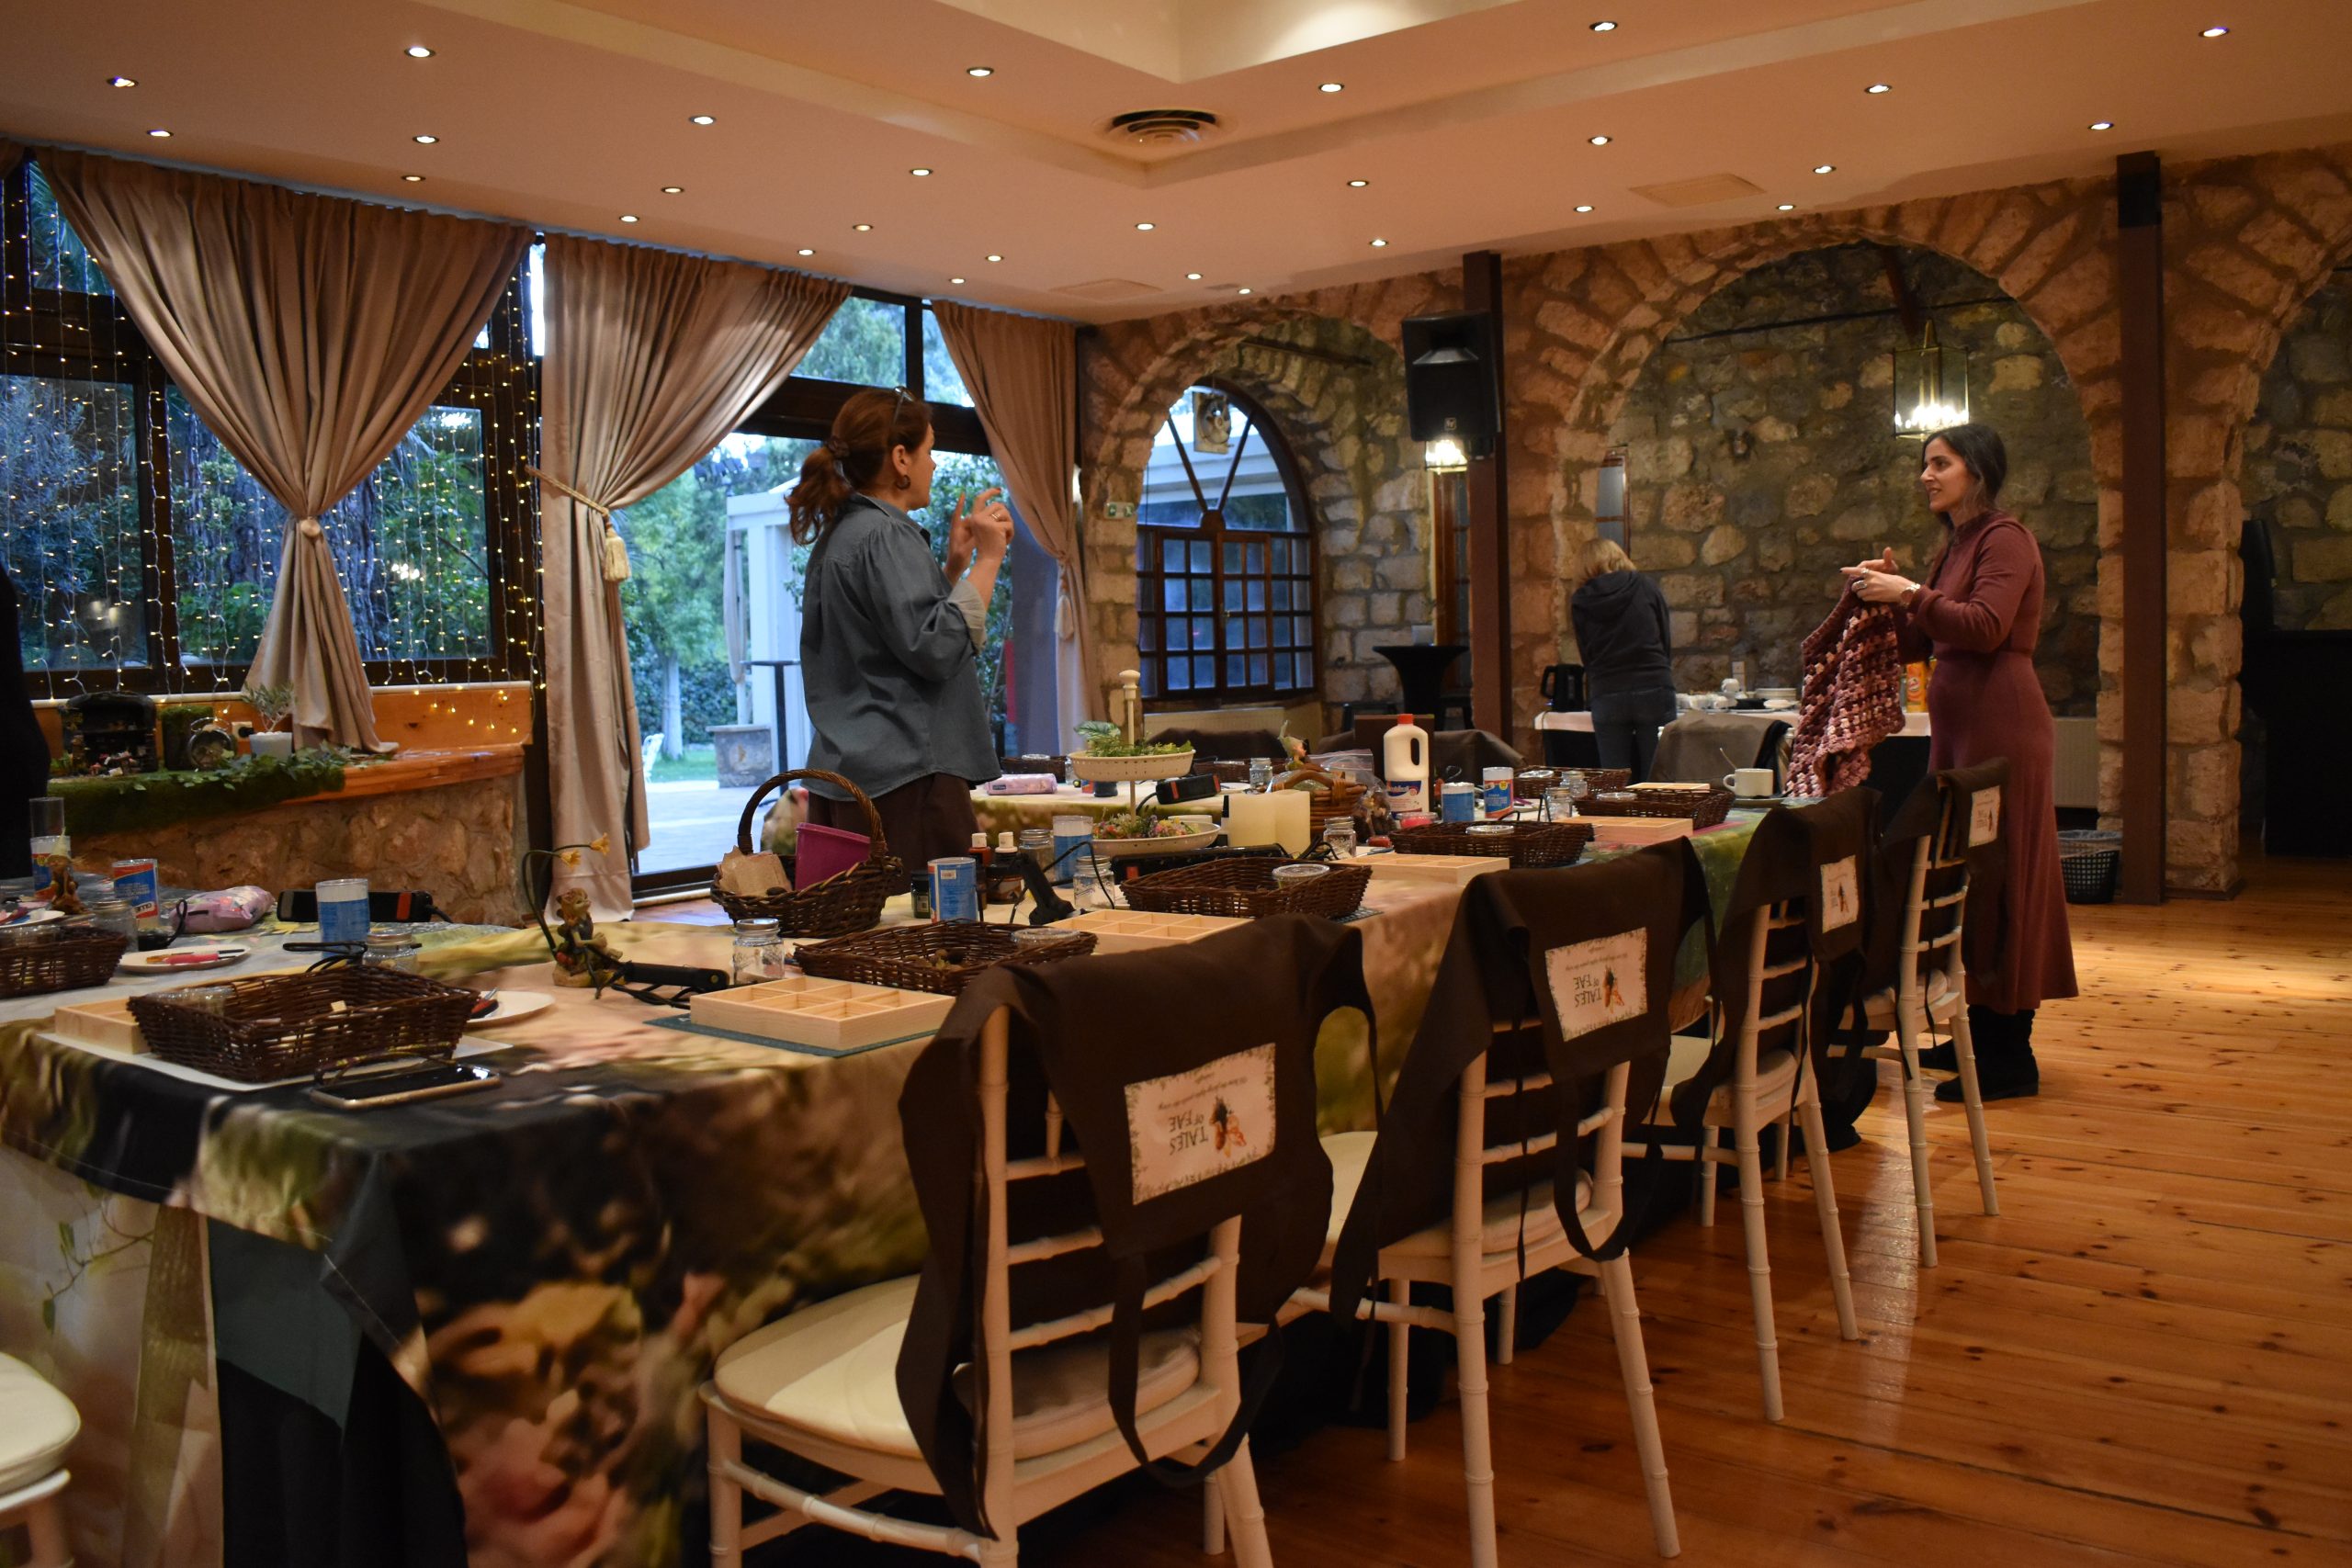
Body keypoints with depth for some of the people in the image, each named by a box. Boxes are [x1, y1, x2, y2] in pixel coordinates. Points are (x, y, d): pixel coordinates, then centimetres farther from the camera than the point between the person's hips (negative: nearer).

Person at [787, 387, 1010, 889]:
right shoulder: (886, 536, -11)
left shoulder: (840, 534, 19)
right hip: (905, 777, -10)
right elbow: (935, 649, -20)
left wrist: (954, 566, 20)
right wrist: (987, 560, -14)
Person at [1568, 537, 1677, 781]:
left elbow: (1587, 655, 10)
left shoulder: (1580, 602, 7)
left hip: (1607, 697, 0)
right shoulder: (1648, 589, 7)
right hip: (1654, 690, 0)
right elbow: (1667, 643, 10)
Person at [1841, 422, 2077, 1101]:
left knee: (1999, 873, -7)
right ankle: (1980, 1030, 21)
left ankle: (2010, 1056, -2)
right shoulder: (1954, 544, 18)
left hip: (2000, 724, -9)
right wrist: (1891, 597, 3)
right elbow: (1916, 644, 18)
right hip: (1957, 723, 9)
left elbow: (1986, 627, -22)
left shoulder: (2005, 537, -8)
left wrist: (1910, 593, -22)